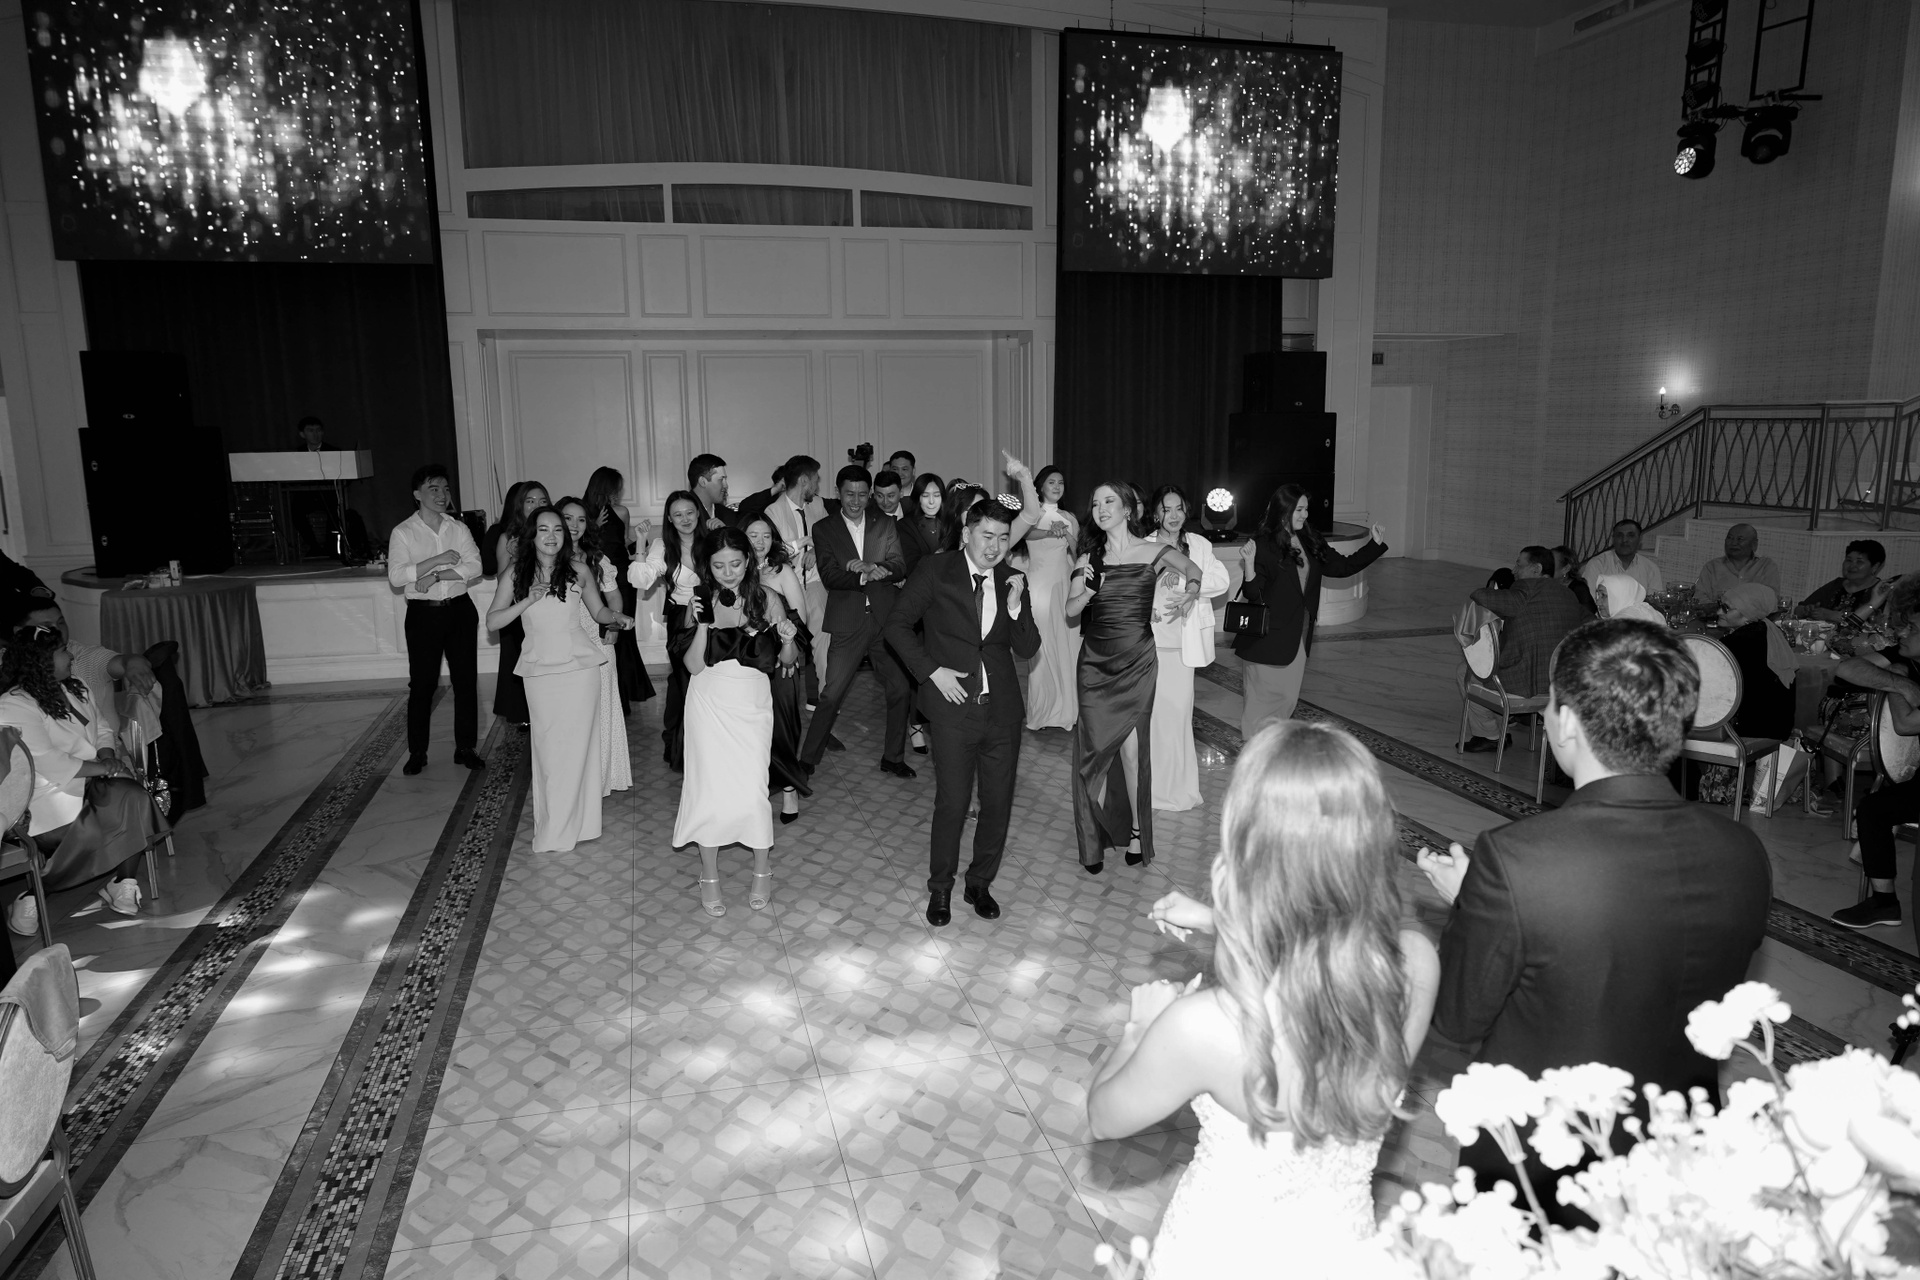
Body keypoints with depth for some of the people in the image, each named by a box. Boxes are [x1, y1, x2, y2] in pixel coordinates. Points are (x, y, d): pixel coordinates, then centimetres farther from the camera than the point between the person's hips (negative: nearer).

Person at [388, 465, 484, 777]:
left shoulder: (459, 529, 6)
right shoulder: (403, 533, -2)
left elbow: (475, 567, -6)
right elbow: (396, 576, -13)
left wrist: (437, 576, -17)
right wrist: (437, 560, -19)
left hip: (459, 610, 3)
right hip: (423, 613, -2)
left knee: (465, 680, 5)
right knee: (421, 684, 1)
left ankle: (465, 748, 16)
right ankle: (417, 753, 13)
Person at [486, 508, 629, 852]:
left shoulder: (578, 570, 1)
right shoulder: (515, 575, 2)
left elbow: (599, 611, 11)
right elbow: (492, 621, -2)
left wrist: (617, 617, -9)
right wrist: (528, 601, -14)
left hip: (579, 666, -1)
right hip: (539, 669, 1)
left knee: (576, 745, 0)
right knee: (546, 747, 5)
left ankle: (569, 826, 12)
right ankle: (551, 826, 17)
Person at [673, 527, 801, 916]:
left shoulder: (768, 600, -4)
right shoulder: (701, 603, -3)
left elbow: (787, 661, 3)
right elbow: (694, 665, -7)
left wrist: (788, 641, -19)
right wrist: (703, 624, -20)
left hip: (753, 705, 0)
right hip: (709, 705, 1)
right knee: (711, 788, 1)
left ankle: (762, 872, 20)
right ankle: (709, 876, 19)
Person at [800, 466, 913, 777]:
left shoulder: (886, 526, 10)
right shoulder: (824, 529, 3)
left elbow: (900, 567, -1)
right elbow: (829, 575, -9)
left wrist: (872, 568, -22)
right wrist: (867, 575, -22)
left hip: (886, 619, 3)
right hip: (848, 622, -3)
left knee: (899, 690, 7)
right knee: (831, 695, -3)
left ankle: (893, 757, 24)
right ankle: (807, 759, 10)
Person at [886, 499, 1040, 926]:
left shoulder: (1012, 581, 7)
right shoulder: (935, 571, -4)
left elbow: (1028, 649, 4)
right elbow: (897, 624, -2)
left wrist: (1016, 604, -12)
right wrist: (932, 671, -10)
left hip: (1002, 709, 4)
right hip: (953, 705, -4)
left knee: (998, 802, 10)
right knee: (952, 803, 1)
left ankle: (980, 883, 29)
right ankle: (940, 888, 21)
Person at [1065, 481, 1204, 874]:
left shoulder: (1152, 552, -2)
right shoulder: (1089, 559, 4)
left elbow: (1194, 571, 15)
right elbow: (1070, 609, 0)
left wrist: (1187, 597, 3)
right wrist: (1089, 589, -15)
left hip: (1137, 663, -2)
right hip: (1094, 662, 2)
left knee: (1131, 747, -3)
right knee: (1094, 749, 3)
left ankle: (1136, 830, 18)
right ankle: (1094, 837, 15)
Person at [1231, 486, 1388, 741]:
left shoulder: (1310, 541, 5)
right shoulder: (1264, 545, -13)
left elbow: (1342, 567, 13)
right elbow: (1253, 594, -16)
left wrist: (1376, 545, 9)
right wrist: (1249, 563, -34)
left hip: (1298, 636, 6)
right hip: (1268, 638, -6)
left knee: (1289, 697, 12)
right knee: (1263, 699, 3)